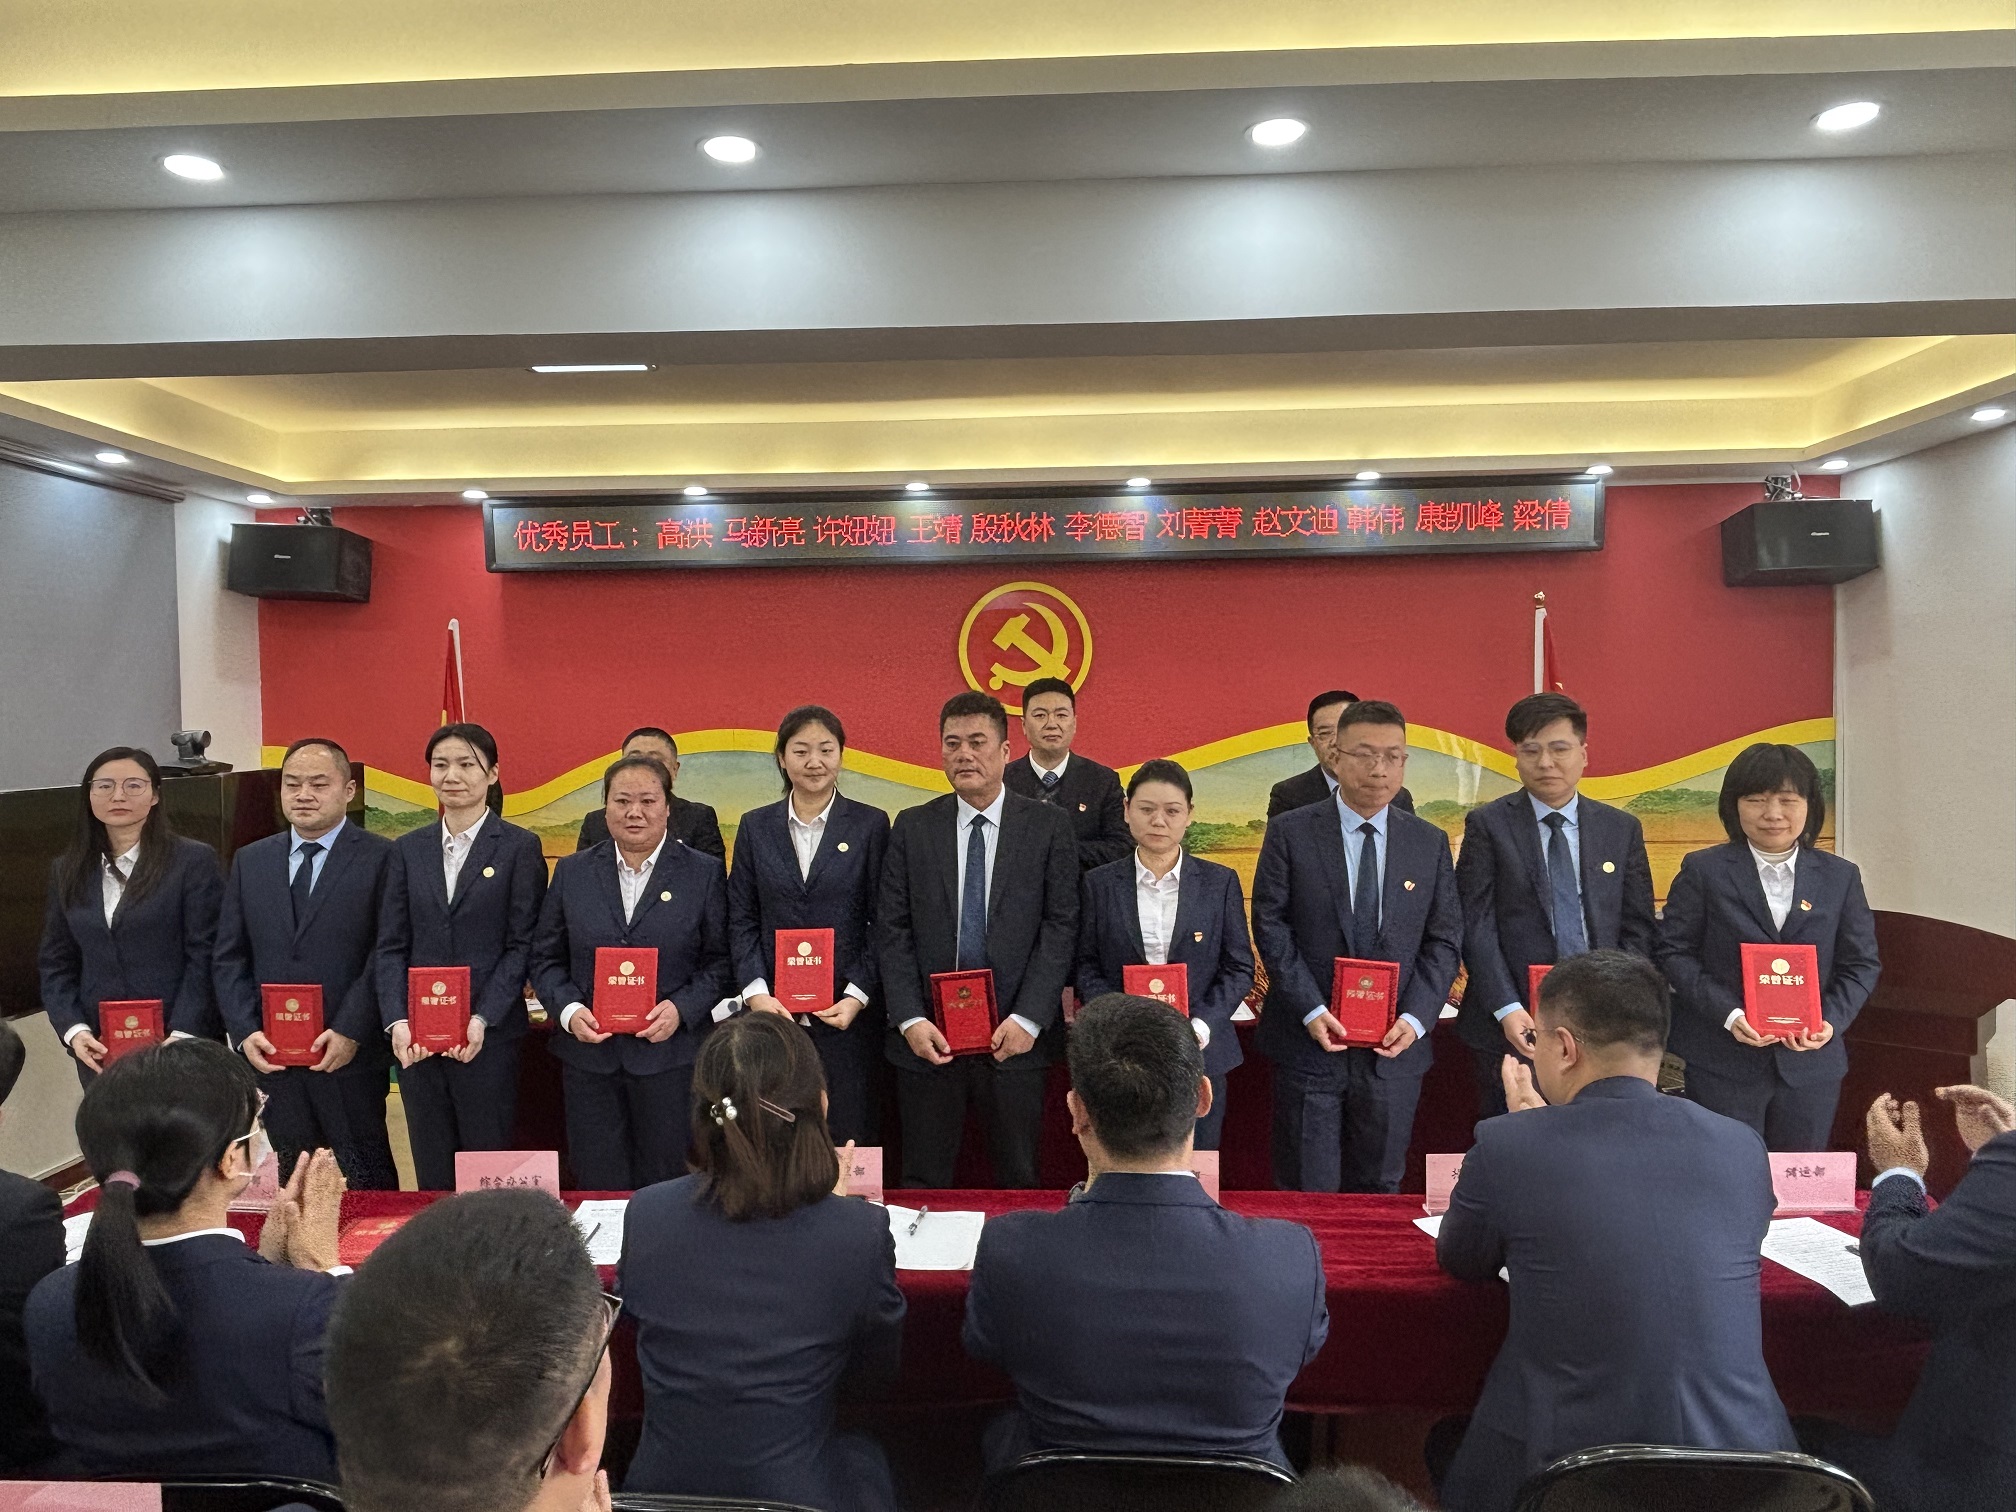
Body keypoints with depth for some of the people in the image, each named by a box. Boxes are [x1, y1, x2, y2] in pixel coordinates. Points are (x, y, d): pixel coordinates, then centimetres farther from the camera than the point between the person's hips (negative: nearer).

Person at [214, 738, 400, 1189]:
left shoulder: (380, 858, -5)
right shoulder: (250, 862, 10)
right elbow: (229, 958, 9)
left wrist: (351, 1032, -15)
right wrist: (245, 1032, -3)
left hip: (351, 1056, -4)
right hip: (269, 1058, 4)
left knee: (368, 1185, 6)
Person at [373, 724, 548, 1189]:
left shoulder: (520, 847, -2)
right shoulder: (407, 850, 10)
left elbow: (522, 944, -5)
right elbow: (391, 945, 7)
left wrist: (482, 1020, -15)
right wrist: (396, 1020, -7)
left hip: (490, 1036, -3)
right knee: (431, 1174, 11)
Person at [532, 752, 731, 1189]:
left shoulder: (704, 873, 2)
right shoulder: (572, 873, 8)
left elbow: (720, 959, 0)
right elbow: (546, 958, 9)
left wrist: (682, 1008, -14)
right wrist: (569, 1010, -8)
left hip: (671, 1058, -2)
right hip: (589, 1058, 2)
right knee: (598, 1189, 8)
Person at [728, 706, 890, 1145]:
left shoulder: (871, 824, 2)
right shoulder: (755, 827, 8)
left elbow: (882, 922, 1)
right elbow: (741, 920, 6)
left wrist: (858, 995, -9)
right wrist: (755, 992, -6)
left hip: (847, 1014, -1)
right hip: (773, 1012, 2)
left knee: (849, 1134, 2)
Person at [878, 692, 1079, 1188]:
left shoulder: (1049, 825, 1)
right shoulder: (912, 828, 5)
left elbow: (1061, 925, -3)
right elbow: (893, 930, 2)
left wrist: (1029, 1019, -12)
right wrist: (909, 1019, -8)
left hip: (1014, 1036, -1)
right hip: (928, 1036, 1)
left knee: (1017, 1180, 10)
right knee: (923, 1182, 9)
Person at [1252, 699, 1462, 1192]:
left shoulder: (1430, 843, 6)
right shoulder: (1290, 833, -3)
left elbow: (1444, 940, 5)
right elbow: (1270, 925, -5)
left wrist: (1416, 1018, -9)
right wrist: (1310, 1010, -14)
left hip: (1395, 1046, 3)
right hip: (1309, 1041, -2)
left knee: (1379, 1190, 14)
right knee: (1308, 1192, 6)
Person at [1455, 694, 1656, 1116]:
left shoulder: (1623, 829, 10)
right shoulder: (1487, 825, 1)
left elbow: (1638, 929, 9)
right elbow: (1477, 926, -5)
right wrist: (1507, 1009, -14)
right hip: (1515, 1028, -2)